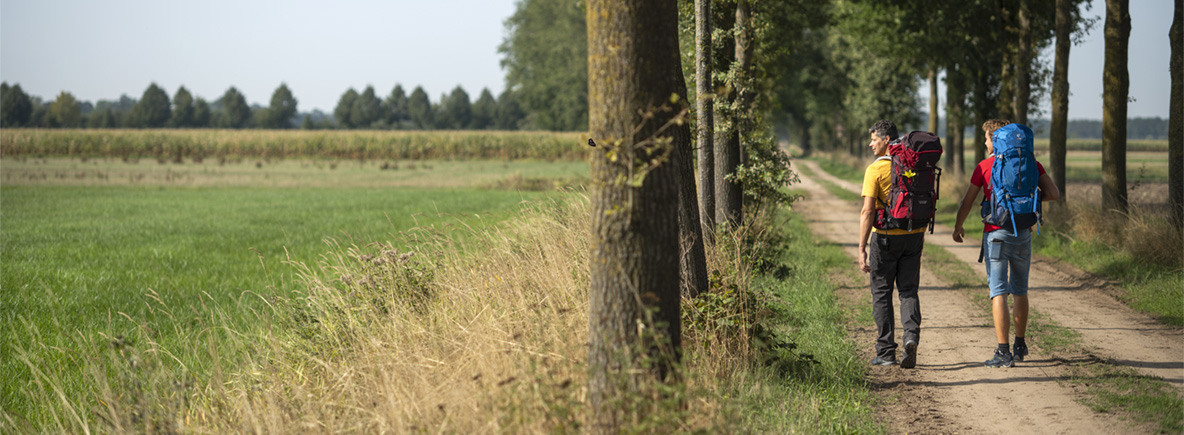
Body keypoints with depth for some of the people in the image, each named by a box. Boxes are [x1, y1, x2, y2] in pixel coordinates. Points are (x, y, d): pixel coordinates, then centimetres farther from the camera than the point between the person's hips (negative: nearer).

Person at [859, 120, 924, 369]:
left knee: (881, 293, 8)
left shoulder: (875, 170, -12)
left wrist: (862, 248, -16)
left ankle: (886, 352, 9)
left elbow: (868, 212, -18)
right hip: (914, 236, 4)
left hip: (885, 237, -4)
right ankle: (911, 336, -15)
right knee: (908, 291, 10)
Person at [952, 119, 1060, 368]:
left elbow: (967, 202, 3)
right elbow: (1053, 194, 0)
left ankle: (1003, 352, -12)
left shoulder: (984, 167, -3)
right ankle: (1020, 346, 28)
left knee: (999, 292, -6)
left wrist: (958, 227, 19)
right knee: (1020, 290, 17)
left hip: (996, 233, -4)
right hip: (1023, 233, 4)